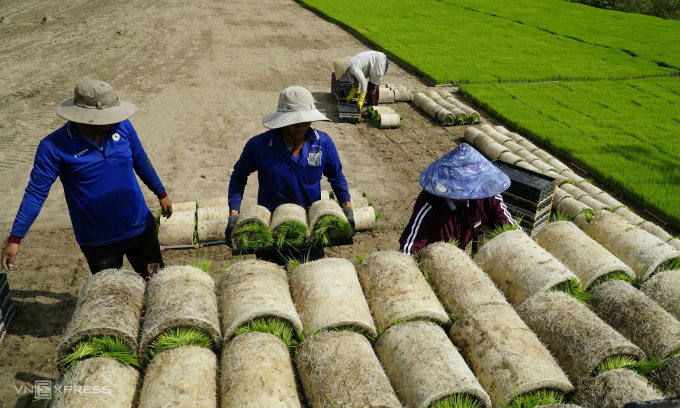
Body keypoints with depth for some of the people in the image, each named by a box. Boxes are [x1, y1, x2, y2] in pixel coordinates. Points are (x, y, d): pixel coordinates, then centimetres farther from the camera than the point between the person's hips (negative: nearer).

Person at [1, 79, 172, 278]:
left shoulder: (122, 126, -10)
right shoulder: (54, 146, -17)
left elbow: (141, 161, 5)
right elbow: (36, 192, -12)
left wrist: (161, 194, 15)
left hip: (140, 228, 3)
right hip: (97, 240, -2)